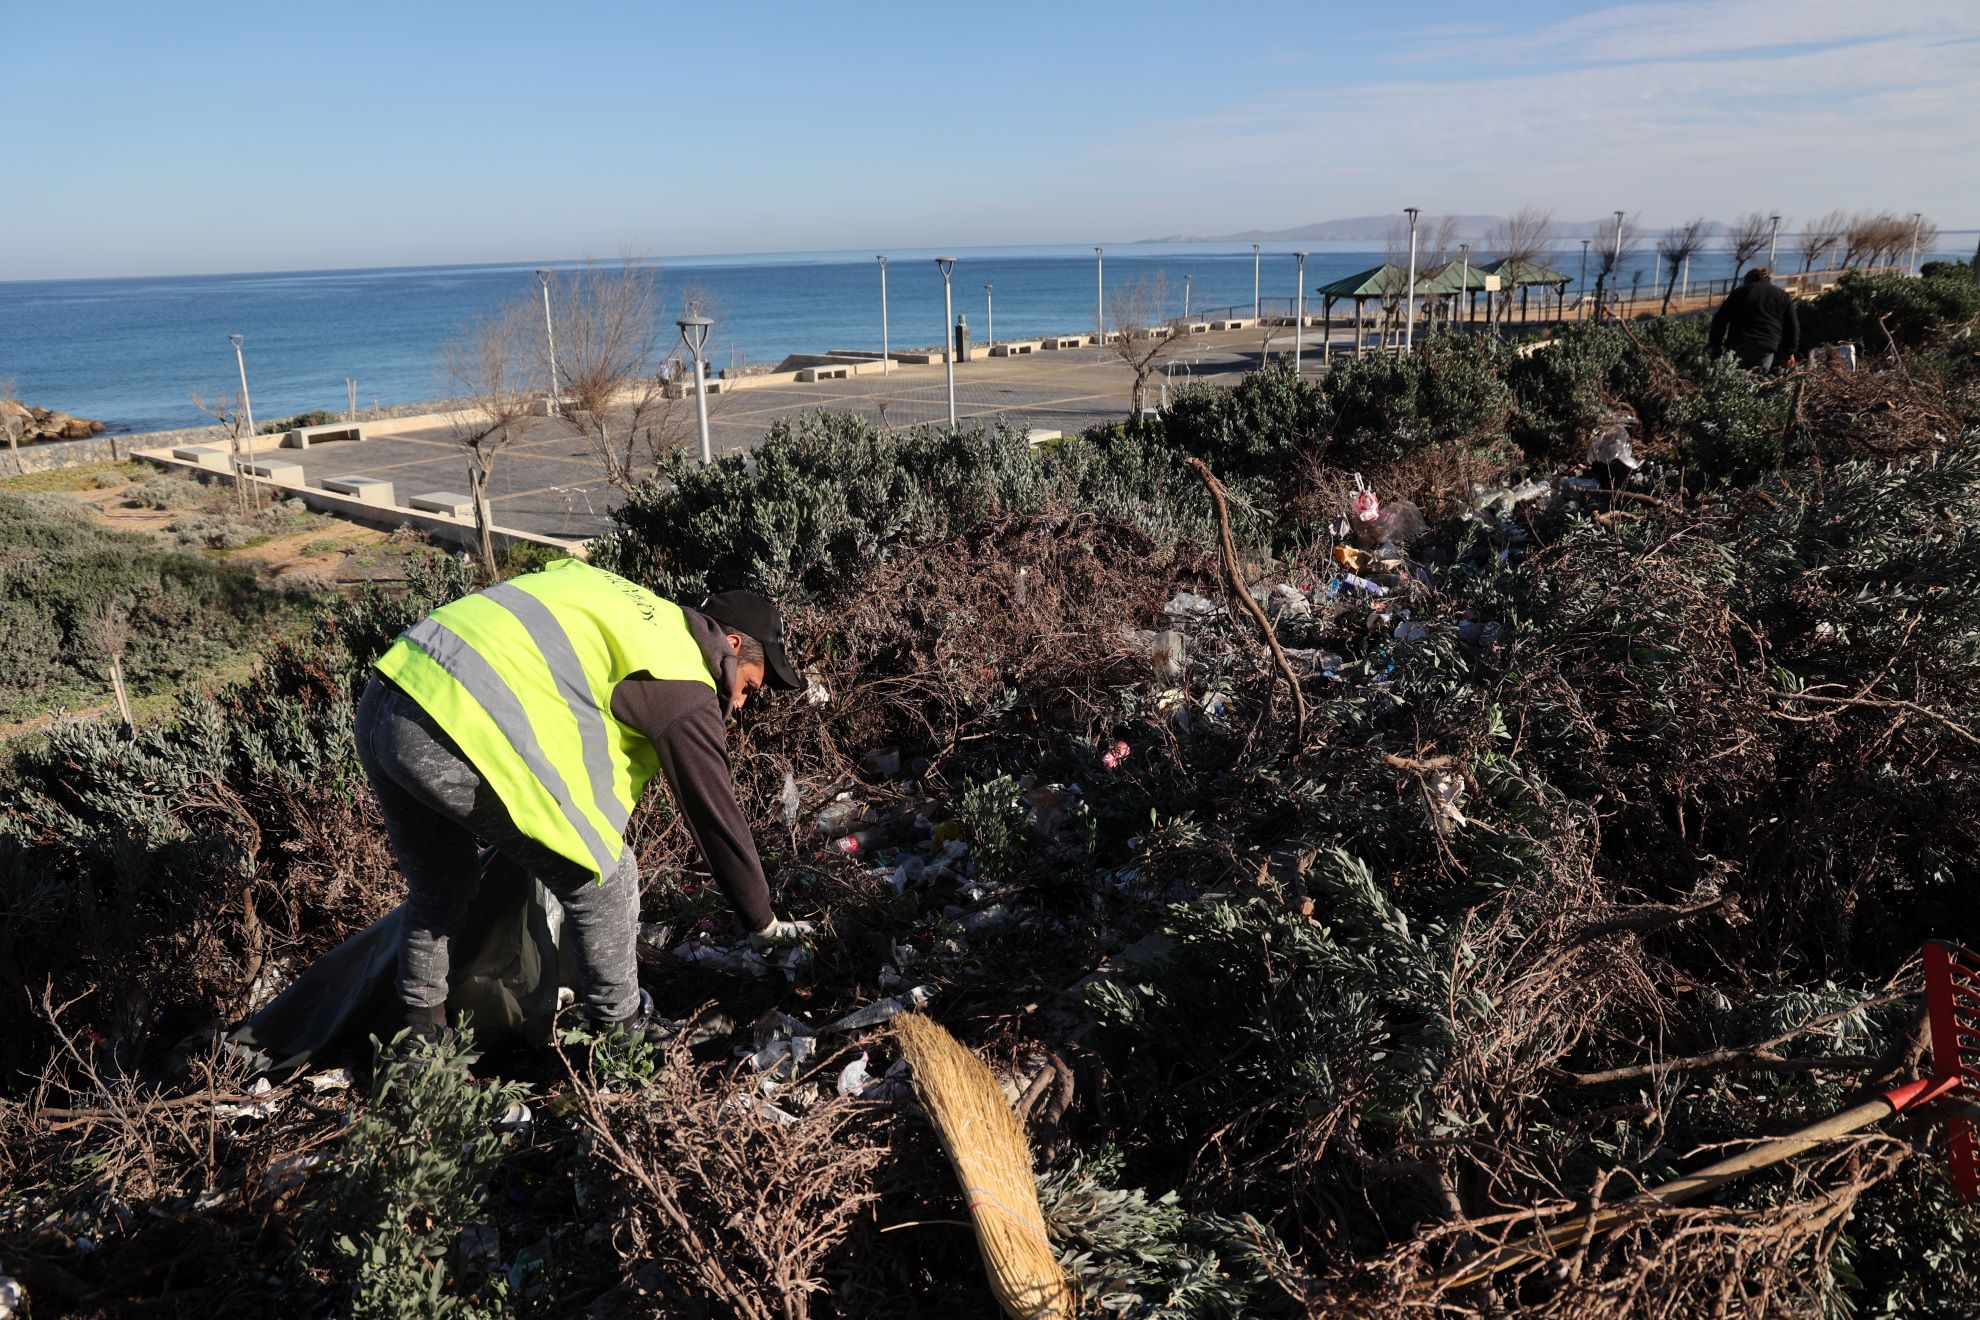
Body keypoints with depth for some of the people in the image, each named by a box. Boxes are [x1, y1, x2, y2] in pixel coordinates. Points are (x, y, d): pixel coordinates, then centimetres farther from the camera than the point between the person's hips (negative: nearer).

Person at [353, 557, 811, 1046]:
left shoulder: (630, 603, 22)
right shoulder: (684, 687, -1)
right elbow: (717, 818, 4)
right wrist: (764, 924, 17)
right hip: (459, 729, -9)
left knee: (440, 888, 29)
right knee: (603, 877, 6)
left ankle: (421, 1034, 41)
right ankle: (622, 1033, 20)